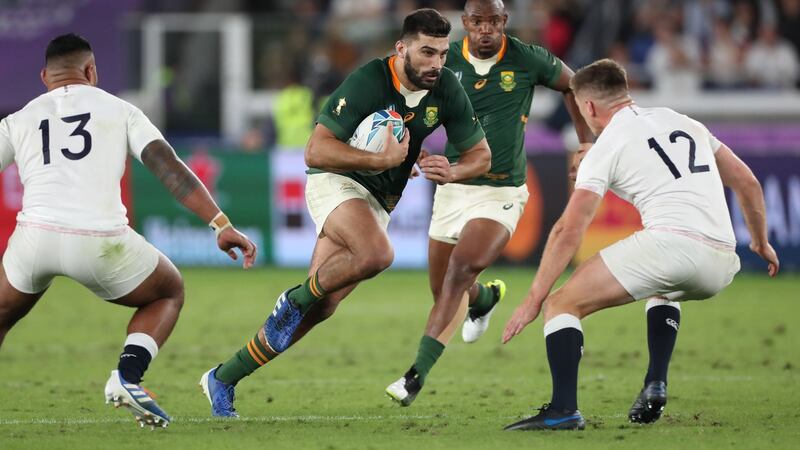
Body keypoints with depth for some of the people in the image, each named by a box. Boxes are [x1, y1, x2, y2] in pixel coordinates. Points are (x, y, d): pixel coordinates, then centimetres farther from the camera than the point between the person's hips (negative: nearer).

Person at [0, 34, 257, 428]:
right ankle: (127, 376, 3)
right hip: (101, 243, -2)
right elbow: (170, 168, 3)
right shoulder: (119, 110, 14)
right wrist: (221, 224, -2)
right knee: (169, 292, 26)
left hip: (35, 238, 2)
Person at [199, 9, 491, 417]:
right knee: (377, 254, -37)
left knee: (321, 308, -2)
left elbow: (481, 155, 6)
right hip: (336, 182, -6)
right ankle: (297, 298, -10)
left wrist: (453, 172, -17)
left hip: (378, 201, 6)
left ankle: (223, 379, 9)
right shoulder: (367, 82, -22)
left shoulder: (447, 89, -4)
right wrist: (382, 160, -35)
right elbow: (316, 151, -25)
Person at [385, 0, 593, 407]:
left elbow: (572, 85, 10)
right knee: (443, 293, 13)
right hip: (452, 187, 4)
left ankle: (417, 374, -27)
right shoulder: (446, 61, -5)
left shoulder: (527, 60, -8)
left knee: (460, 270, -25)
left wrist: (587, 144, 7)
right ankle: (486, 297, 52)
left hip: (502, 193, -4)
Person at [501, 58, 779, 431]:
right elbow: (747, 183, 27)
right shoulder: (684, 122, 24)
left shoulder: (607, 146, 7)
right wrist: (760, 242, 41)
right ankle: (655, 387, 21)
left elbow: (569, 230, 1)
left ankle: (564, 410, -18)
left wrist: (534, 300, 3)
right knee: (664, 291, 40)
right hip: (720, 266, 7)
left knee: (562, 304, 1)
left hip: (668, 243, -6)